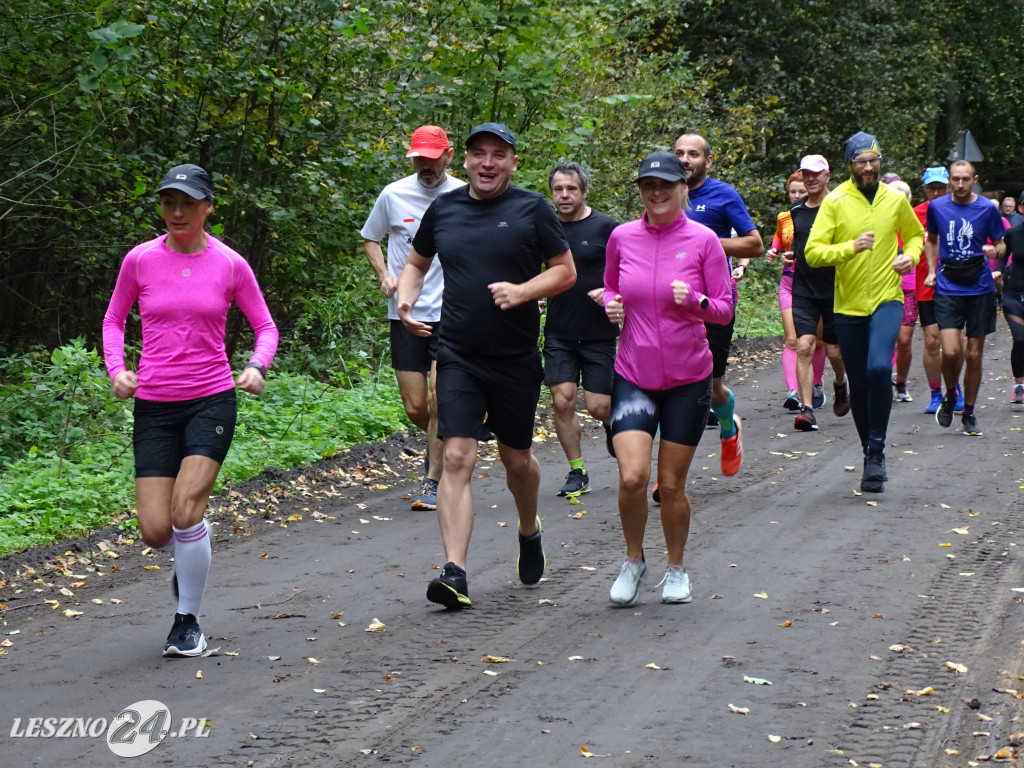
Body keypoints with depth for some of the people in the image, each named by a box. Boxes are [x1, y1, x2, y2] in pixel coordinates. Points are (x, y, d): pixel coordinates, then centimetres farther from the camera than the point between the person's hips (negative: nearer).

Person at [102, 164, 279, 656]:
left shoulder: (230, 265, 0)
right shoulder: (140, 260, 1)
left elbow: (265, 326, 8)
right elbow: (113, 319, 15)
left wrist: (257, 367, -11)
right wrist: (116, 369, -2)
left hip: (211, 400, -2)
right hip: (153, 406, 2)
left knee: (186, 510, -19)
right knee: (155, 531, -6)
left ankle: (188, 622, 1)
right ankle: (189, 560, 33)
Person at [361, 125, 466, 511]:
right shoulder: (393, 195, 2)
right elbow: (370, 239, 18)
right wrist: (385, 275, 1)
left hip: (452, 313, -2)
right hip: (405, 314, 2)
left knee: (439, 397, -15)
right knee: (415, 408, 3)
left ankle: (432, 481, -2)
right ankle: (439, 444, 37)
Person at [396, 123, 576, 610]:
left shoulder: (530, 209, -2)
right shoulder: (444, 209, 6)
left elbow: (565, 272, 1)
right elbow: (416, 263, 20)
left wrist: (523, 291, -17)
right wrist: (405, 299, 0)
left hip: (516, 359, -1)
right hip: (458, 357, 1)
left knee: (516, 458, 14)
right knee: (457, 458, -12)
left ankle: (529, 532, 45)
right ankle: (455, 573, -16)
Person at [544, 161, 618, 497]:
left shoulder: (605, 227, -5)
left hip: (599, 333, -2)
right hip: (559, 334, 3)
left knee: (599, 407, -3)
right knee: (562, 402, -6)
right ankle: (577, 472, 8)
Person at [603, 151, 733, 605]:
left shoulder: (703, 240, -5)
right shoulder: (622, 237, 1)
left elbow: (725, 309, -2)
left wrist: (695, 301, -22)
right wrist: (611, 305, -4)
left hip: (687, 379, -1)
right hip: (633, 376, 1)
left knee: (671, 484, 4)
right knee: (632, 477, -14)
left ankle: (676, 569, 27)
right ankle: (633, 560, 11)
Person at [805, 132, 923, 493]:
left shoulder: (895, 200, 5)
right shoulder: (835, 201, -4)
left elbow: (915, 233, 24)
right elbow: (813, 252, -11)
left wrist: (911, 255, 3)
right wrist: (851, 247, -25)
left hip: (886, 299, 0)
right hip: (848, 304, 0)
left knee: (879, 368, -24)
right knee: (858, 385, 8)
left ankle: (877, 450, -12)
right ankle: (870, 453, 26)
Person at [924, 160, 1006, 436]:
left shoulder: (987, 209, 0)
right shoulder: (937, 207, 4)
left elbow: (1001, 243, 7)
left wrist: (995, 250, -16)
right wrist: (932, 271, 10)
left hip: (980, 289, 0)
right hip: (947, 288, 0)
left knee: (974, 355, 4)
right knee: (951, 351, -15)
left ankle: (969, 413, 20)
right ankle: (950, 396, 14)